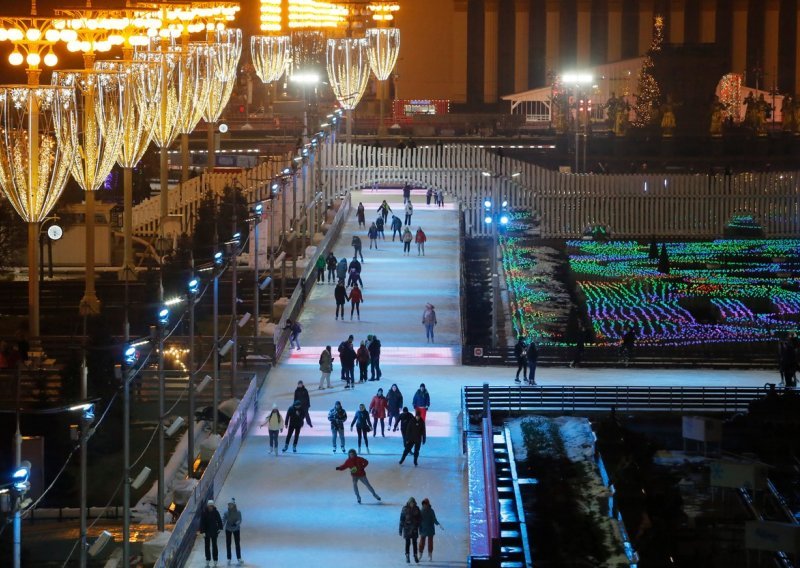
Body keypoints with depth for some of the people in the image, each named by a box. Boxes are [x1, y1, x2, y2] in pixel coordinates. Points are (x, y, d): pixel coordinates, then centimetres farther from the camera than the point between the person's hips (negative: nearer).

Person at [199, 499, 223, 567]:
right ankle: (207, 561, 13)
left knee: (214, 545, 1)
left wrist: (220, 528, -8)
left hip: (214, 531, 0)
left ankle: (215, 561, 5)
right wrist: (202, 531, -14)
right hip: (207, 531, 0)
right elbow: (202, 523, -9)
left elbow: (219, 520, 2)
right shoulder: (204, 513, -8)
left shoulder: (216, 512, -5)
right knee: (207, 546, 7)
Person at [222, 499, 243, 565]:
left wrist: (236, 524, -35)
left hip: (236, 529, -1)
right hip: (228, 529, 1)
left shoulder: (238, 512, -11)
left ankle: (239, 558, 14)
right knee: (228, 544, 5)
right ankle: (229, 559, 14)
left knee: (237, 544, 2)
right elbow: (223, 520, -12)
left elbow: (240, 520, -14)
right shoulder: (226, 512, -9)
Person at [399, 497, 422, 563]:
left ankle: (416, 556, 10)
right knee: (408, 543, -1)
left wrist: (420, 528, 3)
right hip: (407, 528, -2)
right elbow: (401, 520, -6)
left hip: (414, 529, 2)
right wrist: (401, 530, -7)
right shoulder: (405, 509, -8)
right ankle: (407, 557, 5)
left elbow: (420, 519, 6)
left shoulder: (416, 509, 0)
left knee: (414, 543, 5)